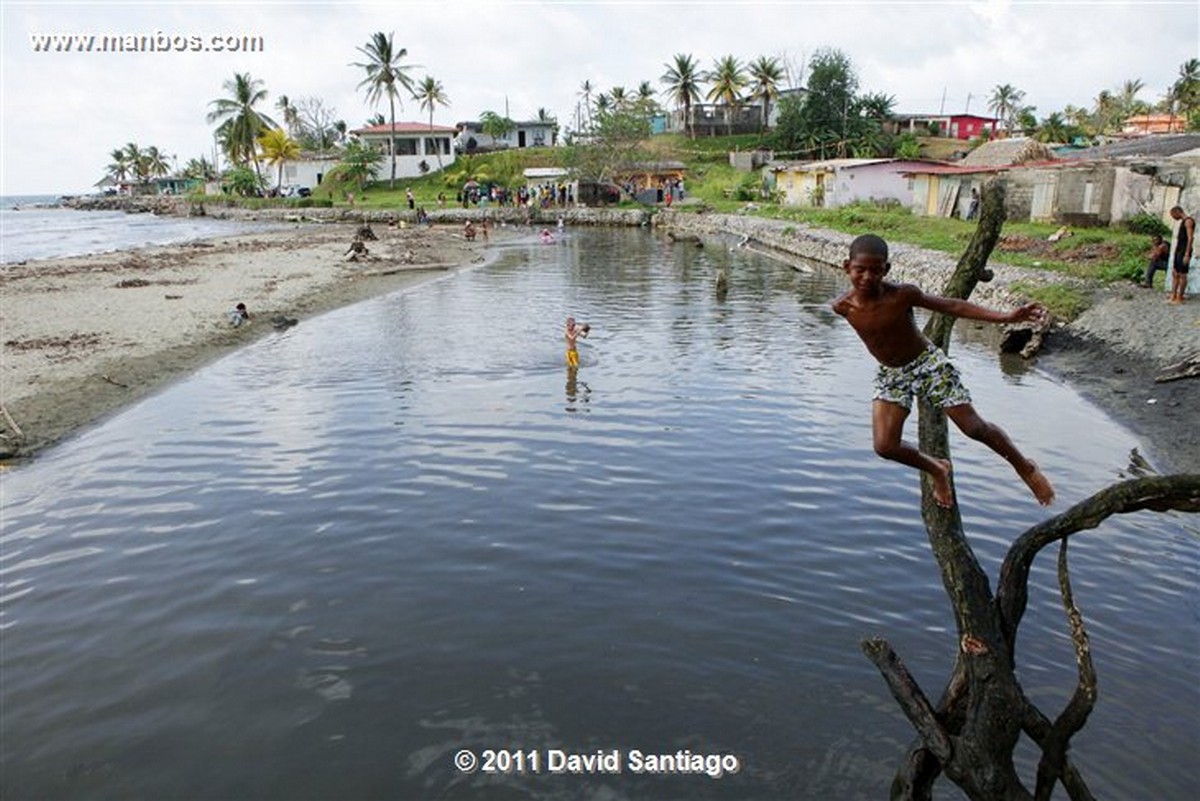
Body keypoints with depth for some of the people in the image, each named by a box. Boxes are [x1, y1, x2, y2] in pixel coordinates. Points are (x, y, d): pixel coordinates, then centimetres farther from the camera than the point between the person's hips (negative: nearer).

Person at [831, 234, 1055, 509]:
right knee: (885, 447, -9)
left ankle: (1024, 467, 27)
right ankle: (937, 470, 21)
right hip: (891, 375, 3)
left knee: (974, 427, -1)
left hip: (927, 363, -2)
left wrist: (1006, 317, -20)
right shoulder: (843, 307, -17)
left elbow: (951, 306, -15)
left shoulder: (902, 295, -23)